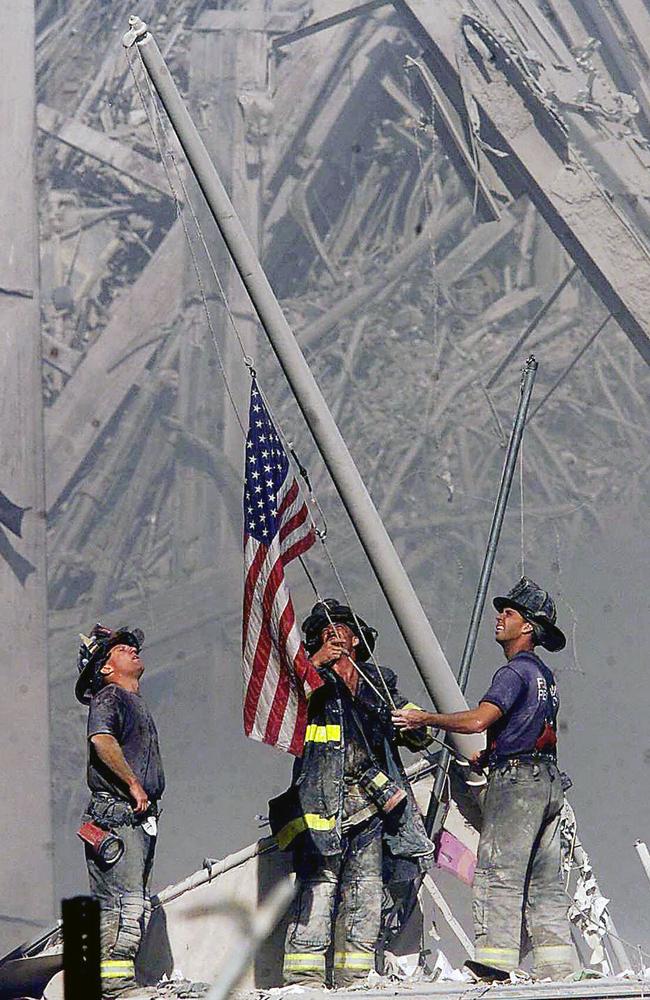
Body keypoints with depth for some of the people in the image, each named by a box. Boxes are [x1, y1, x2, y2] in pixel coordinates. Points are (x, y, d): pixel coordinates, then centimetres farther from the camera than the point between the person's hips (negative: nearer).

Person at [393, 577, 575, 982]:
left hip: (516, 781, -10)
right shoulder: (544, 674, 20)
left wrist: (424, 718, -14)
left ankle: (494, 962, -19)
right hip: (549, 781, 10)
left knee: (498, 873, -12)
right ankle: (558, 967, 4)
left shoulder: (515, 671, -10)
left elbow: (478, 720, -23)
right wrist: (490, 756, 29)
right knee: (544, 882, 8)